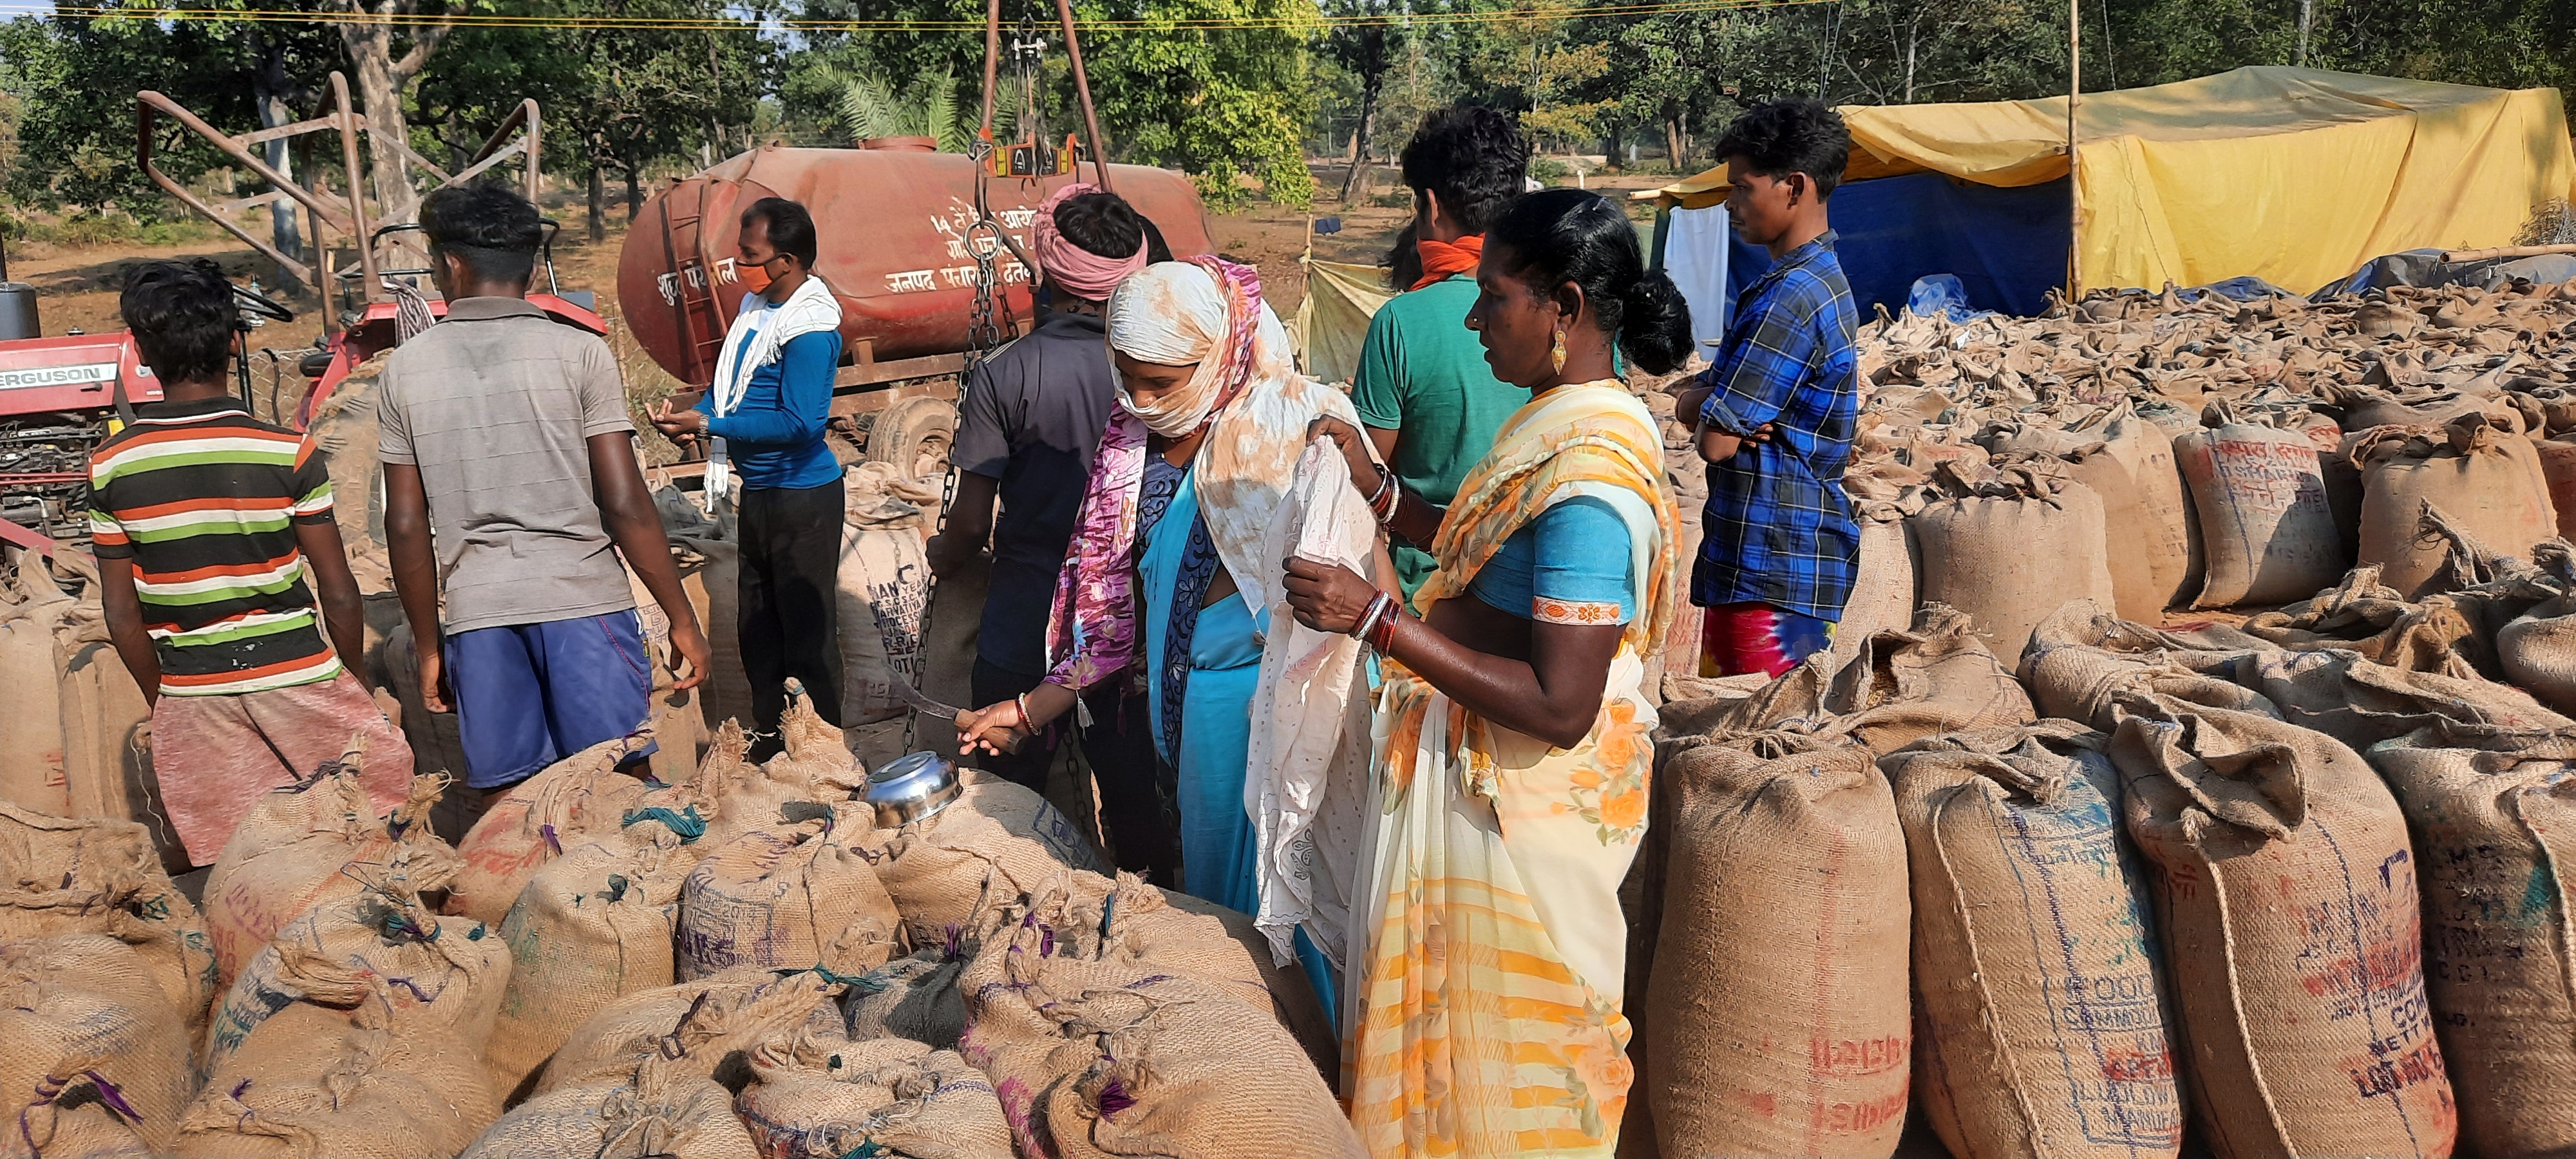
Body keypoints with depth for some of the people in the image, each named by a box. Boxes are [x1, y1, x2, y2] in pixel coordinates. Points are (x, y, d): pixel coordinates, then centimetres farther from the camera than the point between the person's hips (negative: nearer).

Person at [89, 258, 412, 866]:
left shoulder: (111, 467, -4)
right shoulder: (287, 451, -11)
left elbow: (122, 615, 2)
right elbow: (339, 595, -7)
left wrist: (164, 703, 15)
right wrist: (357, 683, 9)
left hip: (191, 698, 3)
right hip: (299, 677, -2)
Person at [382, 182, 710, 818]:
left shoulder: (405, 369, 5)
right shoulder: (579, 353, -3)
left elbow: (406, 528, 6)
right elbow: (625, 504, -8)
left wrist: (429, 646, 15)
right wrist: (682, 619, -1)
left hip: (477, 613, 3)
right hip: (584, 599, -2)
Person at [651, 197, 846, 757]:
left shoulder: (809, 329, -21)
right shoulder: (756, 306, 6)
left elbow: (800, 422, -26)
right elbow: (731, 382, 17)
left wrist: (708, 424, -23)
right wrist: (693, 416, -3)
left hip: (802, 498, -9)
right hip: (757, 493, 10)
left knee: (806, 632, 0)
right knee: (757, 626, 19)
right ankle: (767, 738, 34)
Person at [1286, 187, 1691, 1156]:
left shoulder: (1588, 476, -28)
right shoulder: (1569, 419, 3)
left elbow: (1560, 708, -30)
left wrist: (1380, 621, -29)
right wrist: (1376, 490, 6)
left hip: (1527, 798, -9)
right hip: (1486, 770, 9)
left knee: (1504, 1045, 10)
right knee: (1469, 1010, 24)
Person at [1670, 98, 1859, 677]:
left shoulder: (1789, 297, -19)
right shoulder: (1822, 279, 14)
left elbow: (1716, 440, -19)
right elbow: (1690, 403, 15)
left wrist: (1709, 406, 2)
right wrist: (1703, 396, -8)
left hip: (1776, 566, -10)